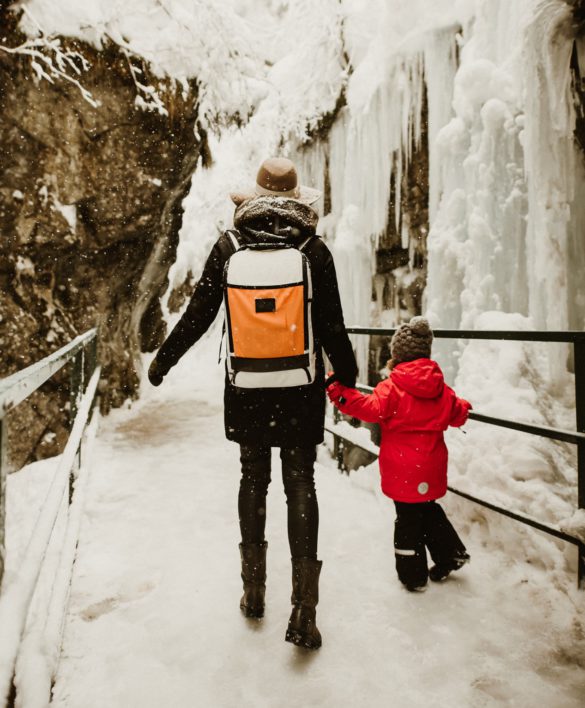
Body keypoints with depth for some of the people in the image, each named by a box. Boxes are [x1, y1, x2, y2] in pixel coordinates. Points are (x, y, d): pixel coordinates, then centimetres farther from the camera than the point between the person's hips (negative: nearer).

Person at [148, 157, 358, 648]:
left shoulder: (228, 247, -3)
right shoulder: (315, 250, -6)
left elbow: (198, 316, 0)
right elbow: (332, 326, -3)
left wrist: (163, 361, 14)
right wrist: (347, 373, 14)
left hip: (246, 388, 1)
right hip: (302, 390, -1)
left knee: (253, 480, 17)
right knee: (301, 485, 8)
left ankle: (254, 591, 32)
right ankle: (304, 608, 10)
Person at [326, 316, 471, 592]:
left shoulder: (392, 387, -16)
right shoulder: (441, 388, 3)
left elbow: (373, 409, -26)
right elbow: (457, 414, 14)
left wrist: (340, 393, -26)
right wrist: (464, 407, 38)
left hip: (403, 469, -5)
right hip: (431, 468, 6)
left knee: (408, 520, 6)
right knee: (429, 510, 26)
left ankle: (413, 574, 18)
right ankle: (450, 554, 32)